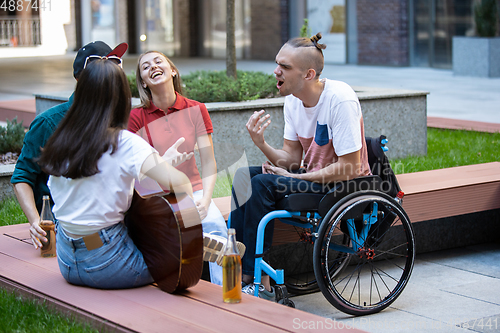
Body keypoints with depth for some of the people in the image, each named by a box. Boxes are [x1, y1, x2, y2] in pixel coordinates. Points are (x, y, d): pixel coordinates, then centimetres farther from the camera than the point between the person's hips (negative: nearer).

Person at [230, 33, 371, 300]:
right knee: (244, 175, -6)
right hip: (312, 175, 8)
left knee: (262, 185, -24)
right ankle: (239, 272, -5)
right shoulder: (292, 100, 2)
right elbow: (292, 158, 4)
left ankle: (259, 282, -16)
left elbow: (350, 168, -23)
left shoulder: (340, 100, -23)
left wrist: (296, 178, -18)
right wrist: (261, 144, -16)